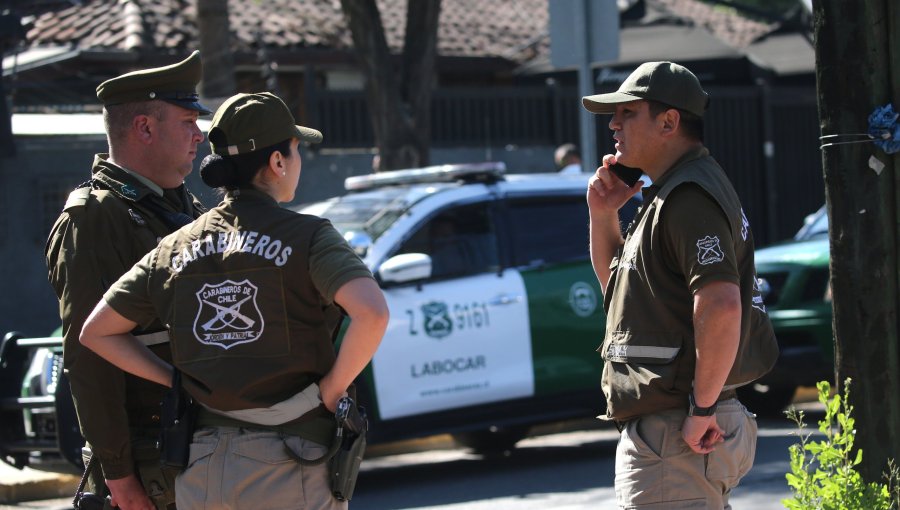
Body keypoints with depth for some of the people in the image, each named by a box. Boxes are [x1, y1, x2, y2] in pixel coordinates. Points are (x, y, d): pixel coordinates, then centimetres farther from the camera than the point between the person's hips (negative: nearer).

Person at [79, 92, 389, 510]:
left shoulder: (175, 248, 8)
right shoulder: (306, 236, -6)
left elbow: (96, 332, 10)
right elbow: (372, 313, -23)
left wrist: (180, 382, 10)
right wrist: (333, 387, -9)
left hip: (200, 470, 5)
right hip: (289, 473, -5)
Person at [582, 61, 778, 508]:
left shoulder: (689, 197, -16)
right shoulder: (670, 194, 19)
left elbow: (721, 306, -28)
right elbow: (619, 282, 31)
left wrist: (701, 409, -23)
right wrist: (603, 215, 14)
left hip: (673, 437, -11)